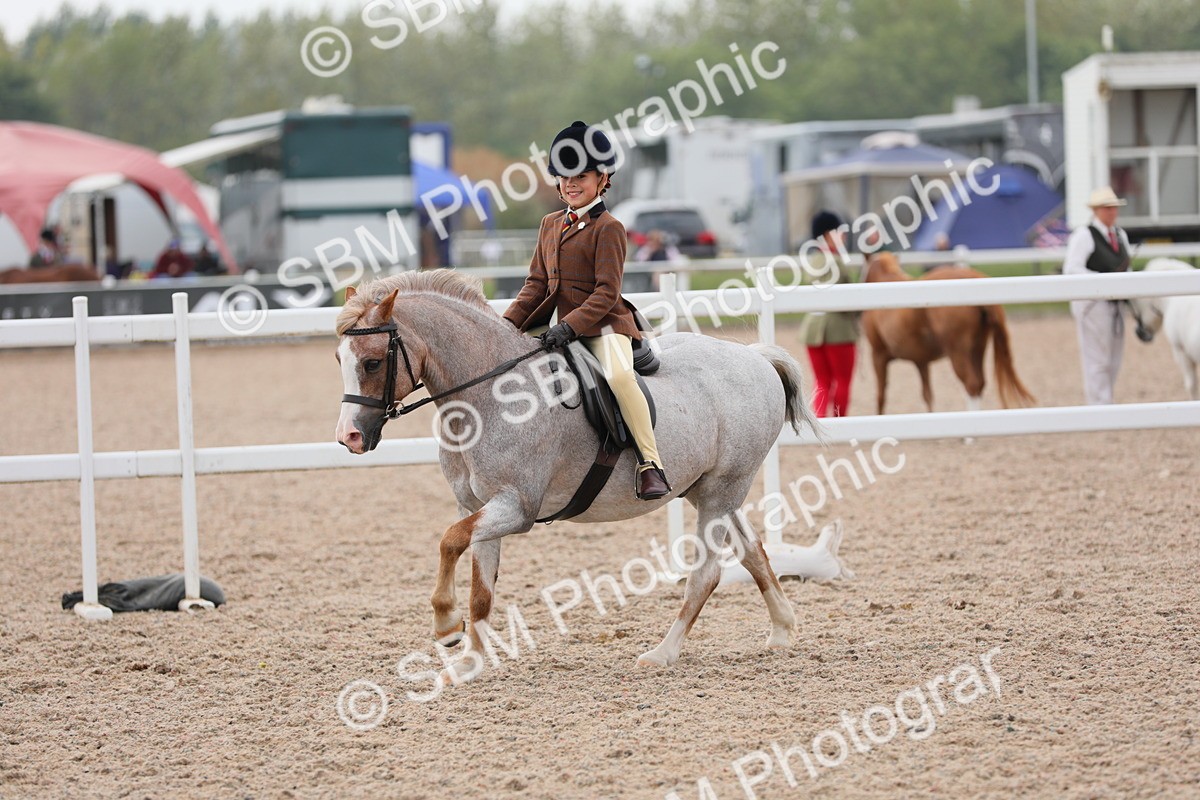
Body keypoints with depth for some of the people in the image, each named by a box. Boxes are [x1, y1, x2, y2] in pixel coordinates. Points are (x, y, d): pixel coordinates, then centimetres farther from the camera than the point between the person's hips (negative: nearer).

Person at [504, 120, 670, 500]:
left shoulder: (608, 228, -9)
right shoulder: (551, 224, 14)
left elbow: (607, 292, -15)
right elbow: (537, 283, 15)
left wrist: (571, 326, -26)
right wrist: (507, 324, 3)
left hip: (603, 323, -8)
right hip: (560, 323, 8)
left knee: (619, 374, -35)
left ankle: (650, 463, -31)